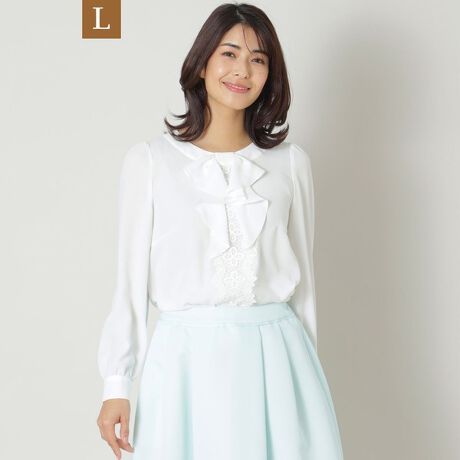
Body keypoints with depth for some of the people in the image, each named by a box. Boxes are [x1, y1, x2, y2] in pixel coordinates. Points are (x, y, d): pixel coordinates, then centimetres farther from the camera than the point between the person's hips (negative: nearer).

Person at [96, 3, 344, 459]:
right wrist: (117, 383, -1)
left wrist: (306, 372, 12)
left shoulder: (291, 161, 6)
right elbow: (131, 276, 2)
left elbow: (302, 275, 11)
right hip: (188, 357, -2)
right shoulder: (150, 160, 0)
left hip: (276, 357, 2)